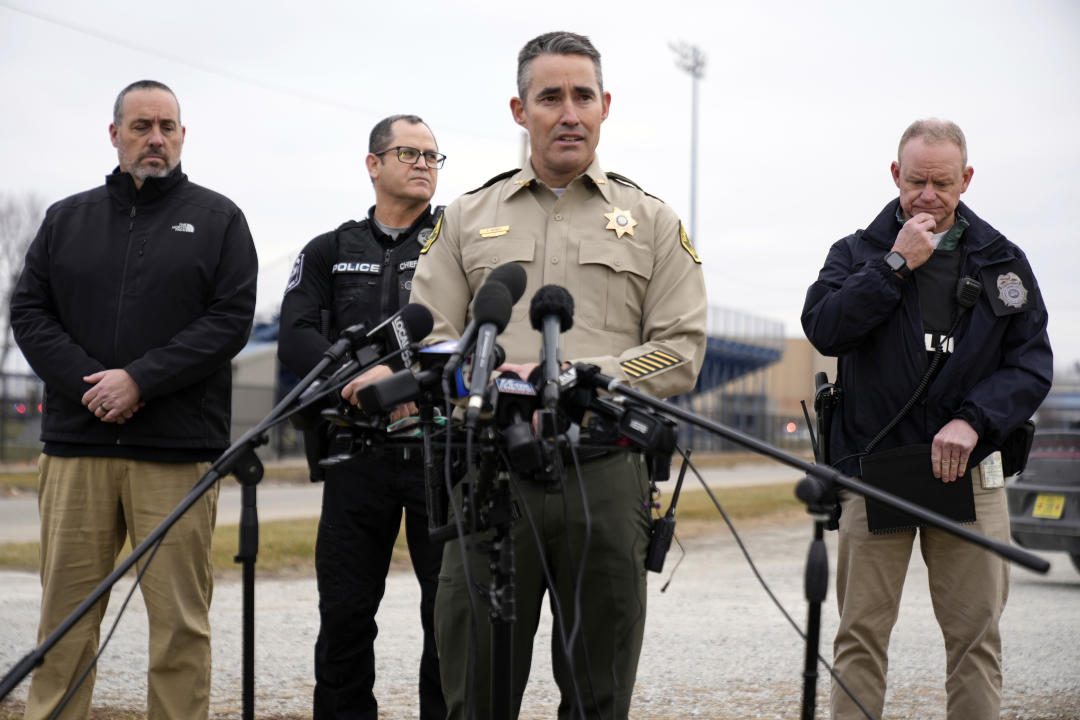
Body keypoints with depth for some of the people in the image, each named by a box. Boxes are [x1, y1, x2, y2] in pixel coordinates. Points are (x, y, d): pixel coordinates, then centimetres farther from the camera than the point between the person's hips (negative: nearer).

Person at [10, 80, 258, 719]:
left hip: (177, 450, -2)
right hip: (76, 444, 2)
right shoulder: (67, 219, 16)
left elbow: (232, 319, -3)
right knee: (66, 613, 3)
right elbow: (29, 312, 9)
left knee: (180, 617, -2)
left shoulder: (217, 219, 9)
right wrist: (86, 383, -8)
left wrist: (140, 379, -12)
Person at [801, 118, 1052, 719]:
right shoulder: (858, 253, 9)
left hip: (969, 470, 1)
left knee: (976, 635, 1)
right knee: (861, 635, 0)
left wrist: (973, 421, -12)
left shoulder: (1002, 262, 10)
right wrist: (896, 264, -11)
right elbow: (823, 329, -8)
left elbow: (1032, 365, 4)